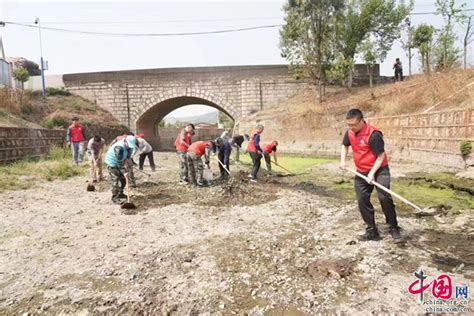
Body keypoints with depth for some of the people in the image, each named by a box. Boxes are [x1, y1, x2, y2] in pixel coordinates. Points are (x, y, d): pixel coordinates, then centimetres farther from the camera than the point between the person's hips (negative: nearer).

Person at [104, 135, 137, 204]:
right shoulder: (119, 147, -34)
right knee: (115, 180, -10)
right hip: (112, 163, -9)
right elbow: (120, 162, -31)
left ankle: (120, 194, 30)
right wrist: (124, 172, -26)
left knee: (122, 178, 14)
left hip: (118, 163, 9)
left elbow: (128, 156, 3)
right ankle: (115, 198, -2)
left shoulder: (128, 146, -7)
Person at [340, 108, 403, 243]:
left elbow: (381, 156, -20)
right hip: (361, 172, 7)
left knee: (384, 197, -15)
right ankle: (372, 231, 16)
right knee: (362, 200, 4)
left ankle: (394, 229, 4)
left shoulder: (373, 134, -23)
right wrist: (343, 161, 3)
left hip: (379, 170, -6)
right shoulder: (349, 133, -2)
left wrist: (372, 173, -26)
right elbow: (345, 146, 18)